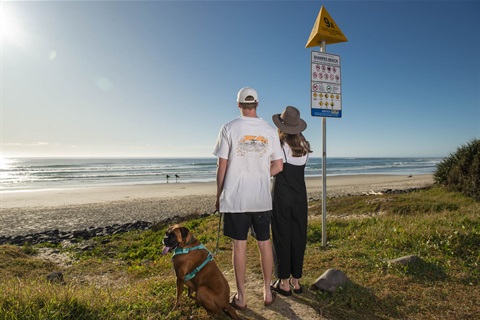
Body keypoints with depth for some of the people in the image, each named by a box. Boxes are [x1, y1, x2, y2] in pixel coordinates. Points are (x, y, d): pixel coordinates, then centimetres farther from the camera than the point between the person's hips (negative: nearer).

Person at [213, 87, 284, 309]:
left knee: (239, 245, 6)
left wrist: (218, 195, 5)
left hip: (235, 197, -2)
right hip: (262, 198, 3)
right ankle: (267, 292, 27)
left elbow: (222, 166, -5)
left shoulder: (229, 129, -6)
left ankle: (241, 296, 19)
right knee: (264, 243, 13)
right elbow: (278, 166, 3)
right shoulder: (270, 130, 2)